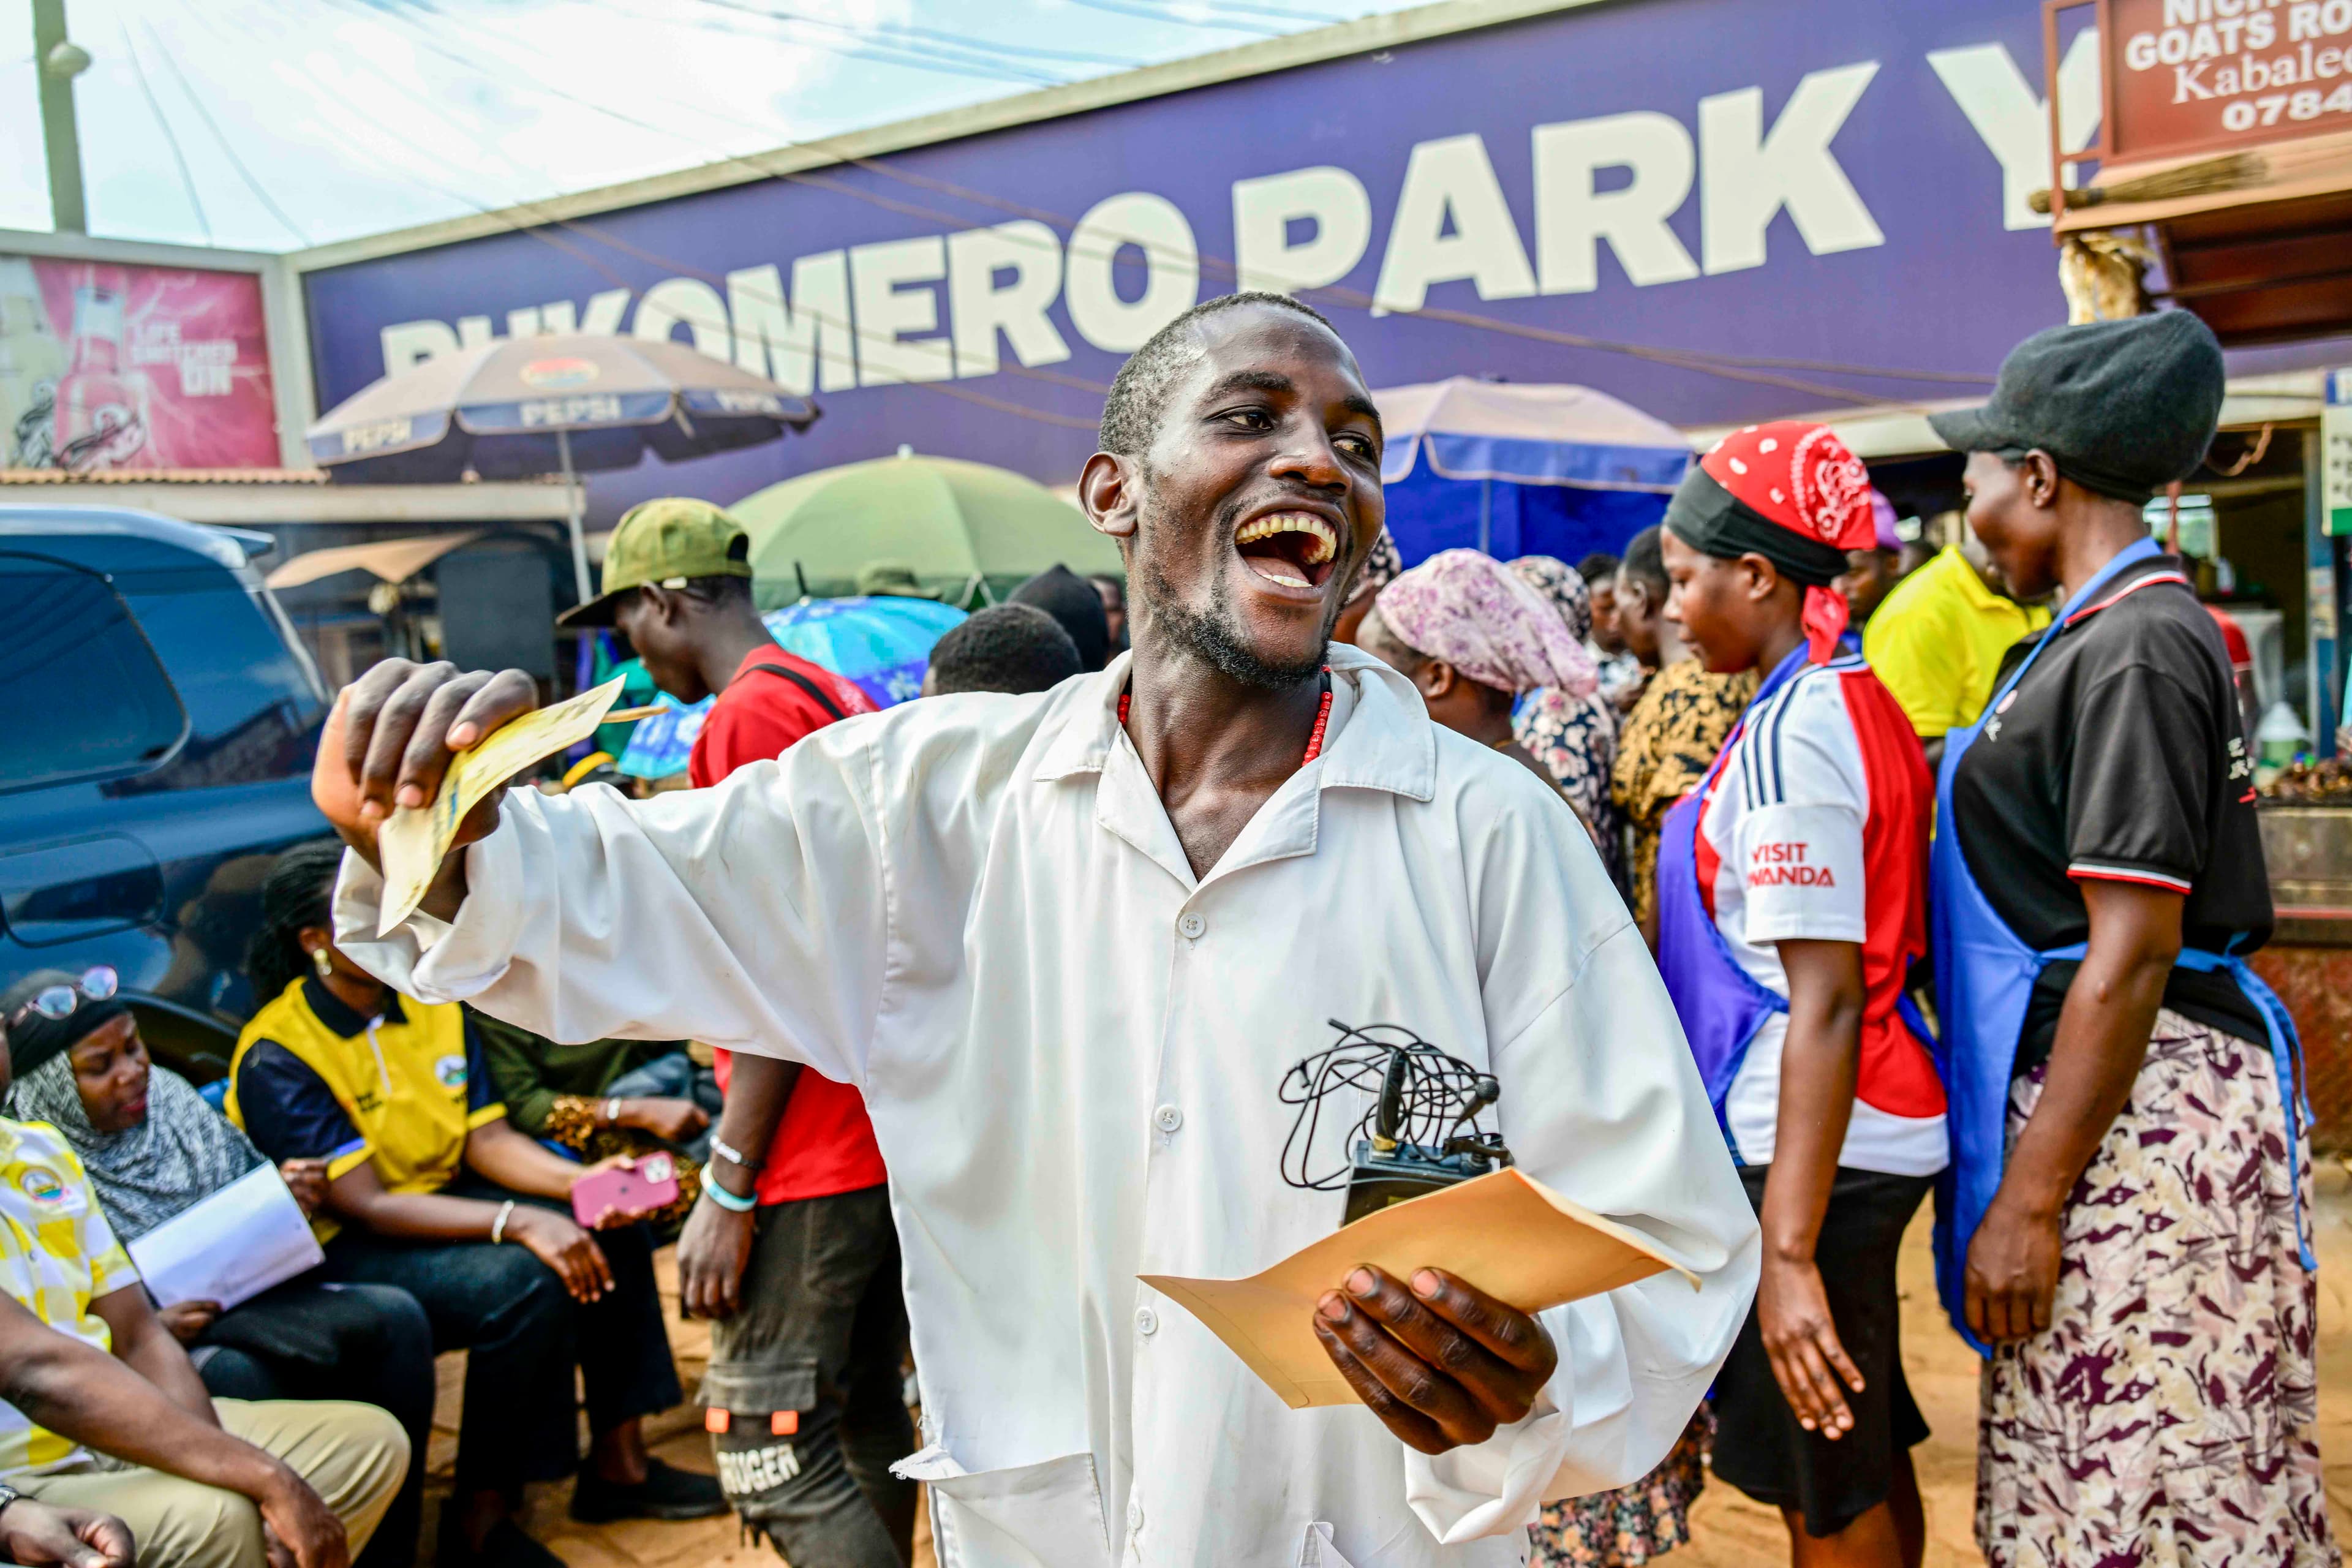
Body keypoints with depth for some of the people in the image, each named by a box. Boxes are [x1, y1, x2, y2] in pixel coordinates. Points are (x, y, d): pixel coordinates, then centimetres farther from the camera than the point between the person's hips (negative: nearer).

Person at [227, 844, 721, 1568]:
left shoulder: (433, 1004, 3)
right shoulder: (275, 1060, -19)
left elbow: (486, 1137, 0)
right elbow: (365, 1206, -25)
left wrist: (583, 1182, -19)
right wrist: (518, 1222, -35)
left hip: (441, 1200, 8)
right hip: (341, 1252, -8)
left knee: (612, 1231, -8)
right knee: (523, 1282, -29)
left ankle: (619, 1462, 2)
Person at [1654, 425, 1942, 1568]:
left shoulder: (1791, 735, -18)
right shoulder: (1855, 704, 11)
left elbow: (1825, 1006, -23)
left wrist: (1788, 1248, -23)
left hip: (1809, 1147, -10)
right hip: (1868, 1133, 10)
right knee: (1866, 1469, 21)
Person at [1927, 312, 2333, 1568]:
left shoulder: (2137, 645, -14)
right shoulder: (2093, 637, 15)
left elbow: (2133, 950, -20)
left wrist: (2031, 1197, -18)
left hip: (2138, 1112, -10)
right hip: (2072, 1084, 10)